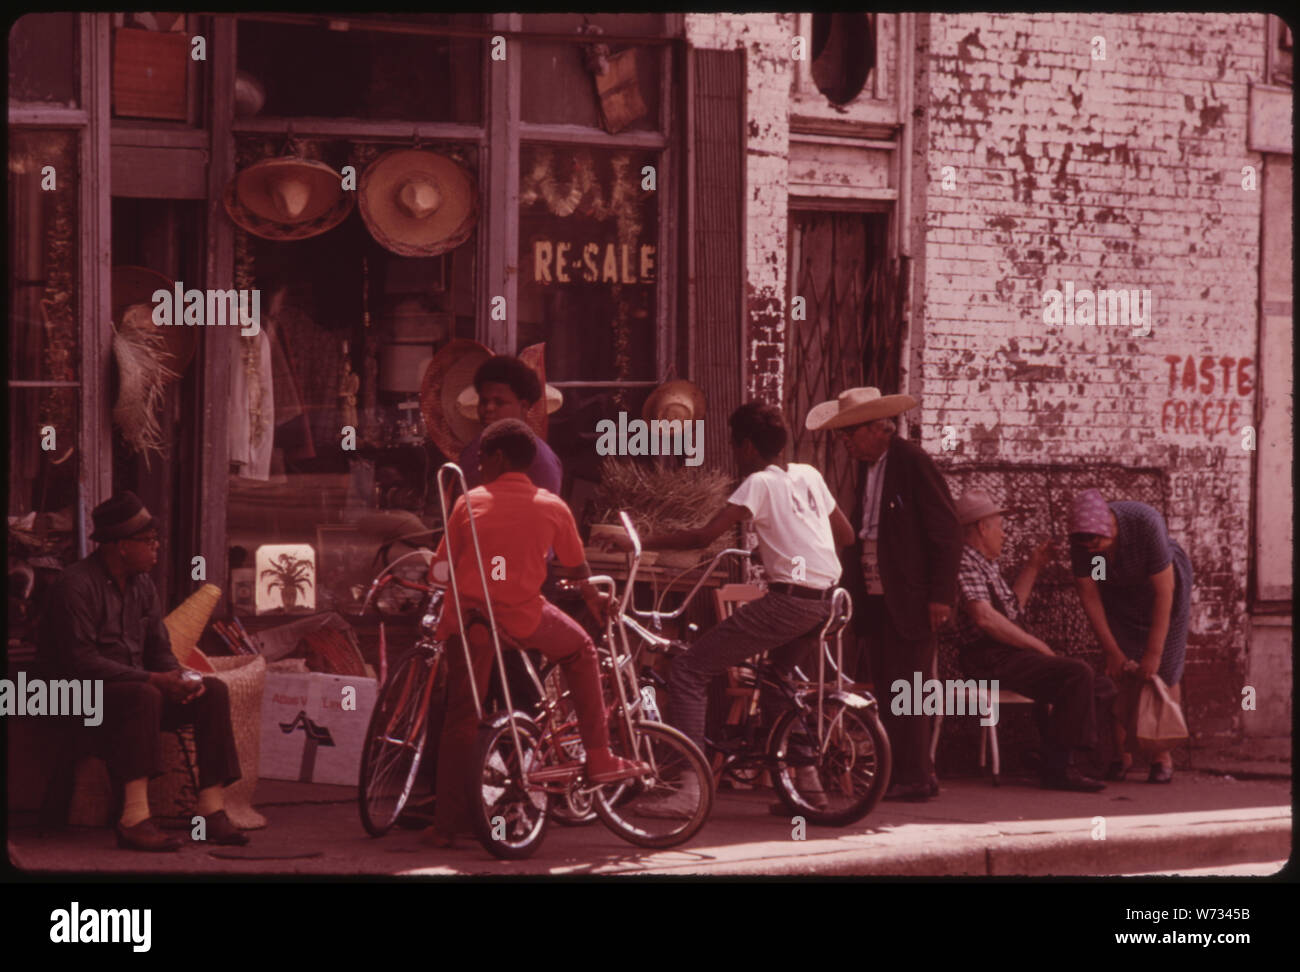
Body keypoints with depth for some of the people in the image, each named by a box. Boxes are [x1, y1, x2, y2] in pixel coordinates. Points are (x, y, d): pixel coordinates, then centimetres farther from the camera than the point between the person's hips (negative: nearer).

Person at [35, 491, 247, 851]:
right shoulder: (76, 586, -15)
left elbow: (160, 651, 14)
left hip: (136, 689, 8)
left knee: (213, 691, -10)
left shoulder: (142, 585, 12)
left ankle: (212, 811, -17)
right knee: (144, 696, -37)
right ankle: (134, 819, -43)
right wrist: (151, 679, -26)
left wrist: (177, 679, -11)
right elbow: (82, 662, -22)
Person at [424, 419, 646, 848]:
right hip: (524, 616, -1)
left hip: (470, 617, 1)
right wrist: (593, 597, 36)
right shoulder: (552, 507, 6)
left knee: (461, 719, 10)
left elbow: (440, 566, 6)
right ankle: (599, 758, 23)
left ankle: (446, 824, 10)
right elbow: (579, 568, 18)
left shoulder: (470, 503, 5)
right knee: (580, 650, 27)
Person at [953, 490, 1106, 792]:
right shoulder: (966, 564, -13)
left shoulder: (986, 565, 21)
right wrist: (1034, 644, -18)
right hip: (991, 659, -11)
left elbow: (1012, 607, 32)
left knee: (1077, 673, 20)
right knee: (1077, 674, -23)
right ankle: (1058, 767, -22)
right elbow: (985, 618, -25)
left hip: (1006, 654, 11)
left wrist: (1033, 567, 27)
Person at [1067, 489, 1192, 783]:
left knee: (1165, 672, -7)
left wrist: (1153, 654, -31)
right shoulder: (1082, 538, -26)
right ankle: (1122, 754, 0)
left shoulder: (1147, 525, -39)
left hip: (1165, 582, -3)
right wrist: (1112, 652, -17)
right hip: (1120, 592, 3)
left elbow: (1164, 593, -33)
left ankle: (1163, 757, 0)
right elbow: (1088, 596, -16)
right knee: (1122, 675, -7)